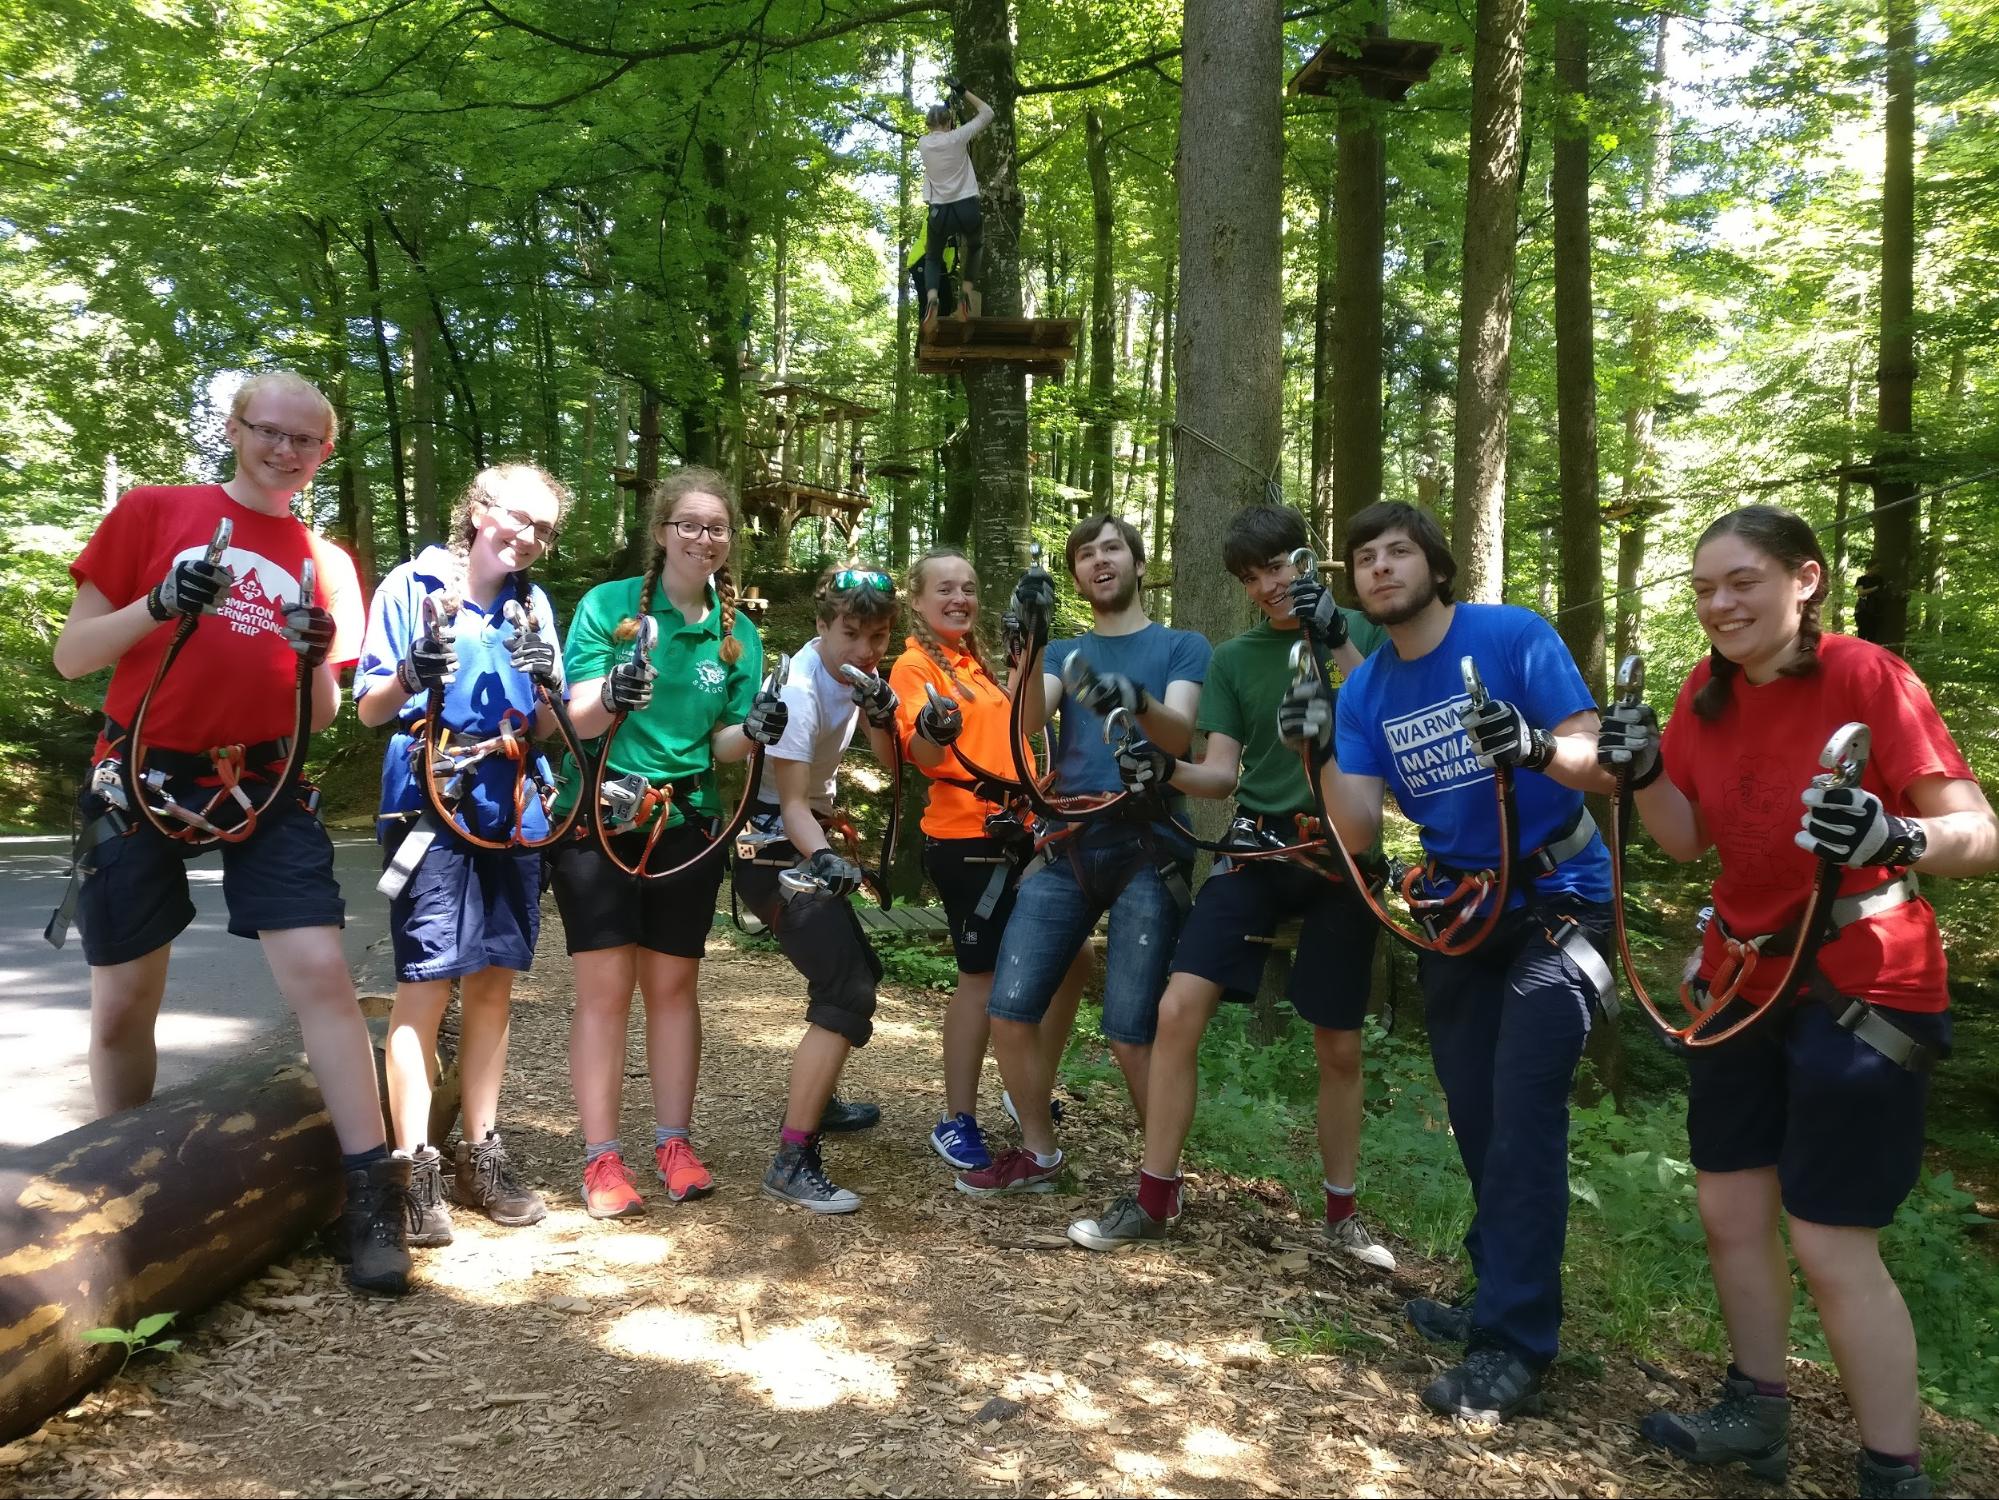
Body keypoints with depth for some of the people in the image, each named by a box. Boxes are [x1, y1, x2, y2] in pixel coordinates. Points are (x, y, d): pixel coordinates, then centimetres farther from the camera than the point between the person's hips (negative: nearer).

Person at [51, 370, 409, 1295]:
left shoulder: (324, 562, 7)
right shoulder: (152, 513, 2)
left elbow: (323, 720, 8)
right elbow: (71, 656, 0)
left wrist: (319, 660, -13)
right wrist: (158, 606, -17)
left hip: (262, 788, 1)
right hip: (141, 781, 0)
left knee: (320, 971, -12)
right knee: (122, 1005, 8)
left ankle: (372, 1193, -4)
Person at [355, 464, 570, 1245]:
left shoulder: (534, 606, 11)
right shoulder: (412, 586, -1)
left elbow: (548, 730, 10)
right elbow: (369, 710, -2)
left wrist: (548, 686, -11)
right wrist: (410, 675, -23)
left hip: (511, 813, 5)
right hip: (429, 807, -4)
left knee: (492, 983, 8)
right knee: (427, 983, -8)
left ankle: (480, 1157, 18)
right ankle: (415, 1168, 0)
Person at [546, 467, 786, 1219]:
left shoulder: (738, 632, 5)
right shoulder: (607, 604, -5)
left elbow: (724, 746, 5)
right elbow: (578, 722, -11)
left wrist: (755, 730, -18)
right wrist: (608, 697, -33)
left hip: (687, 825, 3)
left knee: (672, 986, 9)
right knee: (605, 987, -3)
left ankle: (673, 1143, 20)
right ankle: (601, 1157, 7)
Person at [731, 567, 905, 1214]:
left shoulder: (849, 669, 2)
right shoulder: (802, 687, -23)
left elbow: (890, 760, 2)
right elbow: (792, 802, -26)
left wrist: (881, 710, -16)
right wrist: (822, 858, -42)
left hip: (805, 838, 10)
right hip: (776, 850, -10)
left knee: (859, 967, 22)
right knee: (847, 992, -19)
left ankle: (815, 1100, 41)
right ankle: (792, 1162, -16)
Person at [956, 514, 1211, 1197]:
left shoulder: (1182, 646, 10)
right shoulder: (1065, 654, 18)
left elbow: (1178, 735, -9)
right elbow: (1028, 722, -4)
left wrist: (1138, 703, -32)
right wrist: (1030, 641, -22)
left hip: (1148, 850, -3)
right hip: (1066, 847, 4)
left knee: (1131, 1032, -9)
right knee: (1009, 1011, -2)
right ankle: (1038, 1154, 18)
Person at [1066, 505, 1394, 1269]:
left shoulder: (1362, 631, 3)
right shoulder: (1233, 658, 7)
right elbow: (1222, 773, 3)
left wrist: (1338, 637, -21)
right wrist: (1165, 770, -18)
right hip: (1257, 849, 1)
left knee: (1339, 1047, 7)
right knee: (1178, 1009, -13)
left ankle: (1342, 1213, 27)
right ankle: (1153, 1199, 2)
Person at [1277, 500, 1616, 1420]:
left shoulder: (1515, 638, -13)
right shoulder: (1364, 688, 1)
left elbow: (1601, 766, -18)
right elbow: (1358, 836, -5)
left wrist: (1536, 748, -38)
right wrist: (1321, 755, -21)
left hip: (1554, 900, -5)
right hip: (1456, 911, 5)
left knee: (1522, 1114, -12)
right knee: (1475, 1117, 10)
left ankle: (1512, 1347, -3)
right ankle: (1504, 1299, 27)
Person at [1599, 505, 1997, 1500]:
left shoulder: (1868, 677, -17)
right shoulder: (1709, 692, 1)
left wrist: (1897, 838, -40)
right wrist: (1643, 772, -13)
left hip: (1861, 990, -6)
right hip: (1742, 980, 7)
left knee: (1831, 1245, -3)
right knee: (1730, 1212, 14)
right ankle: (1756, 1416, 33)